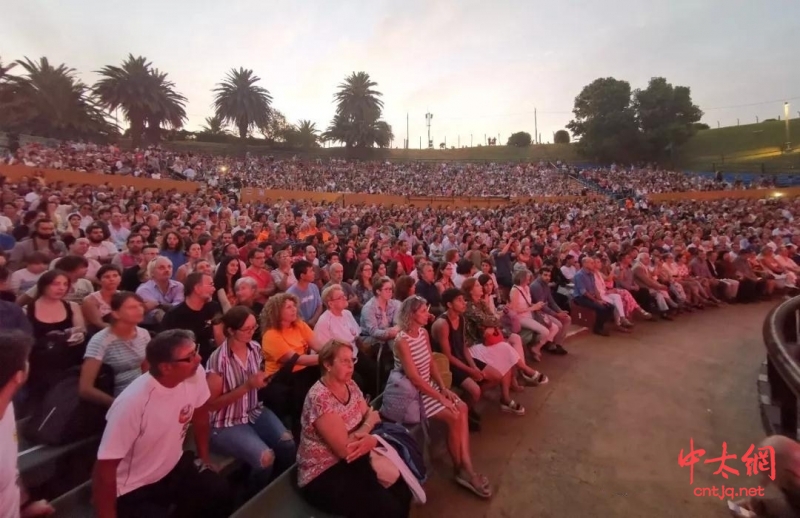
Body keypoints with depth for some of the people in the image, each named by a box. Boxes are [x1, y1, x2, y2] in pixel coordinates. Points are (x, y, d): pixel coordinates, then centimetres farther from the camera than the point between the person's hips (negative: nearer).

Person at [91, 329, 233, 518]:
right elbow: (105, 469, -22)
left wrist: (204, 457, 12)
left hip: (174, 467, 5)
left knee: (222, 495, -6)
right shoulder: (132, 402, -33)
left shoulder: (195, 374, -18)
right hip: (133, 489, -4)